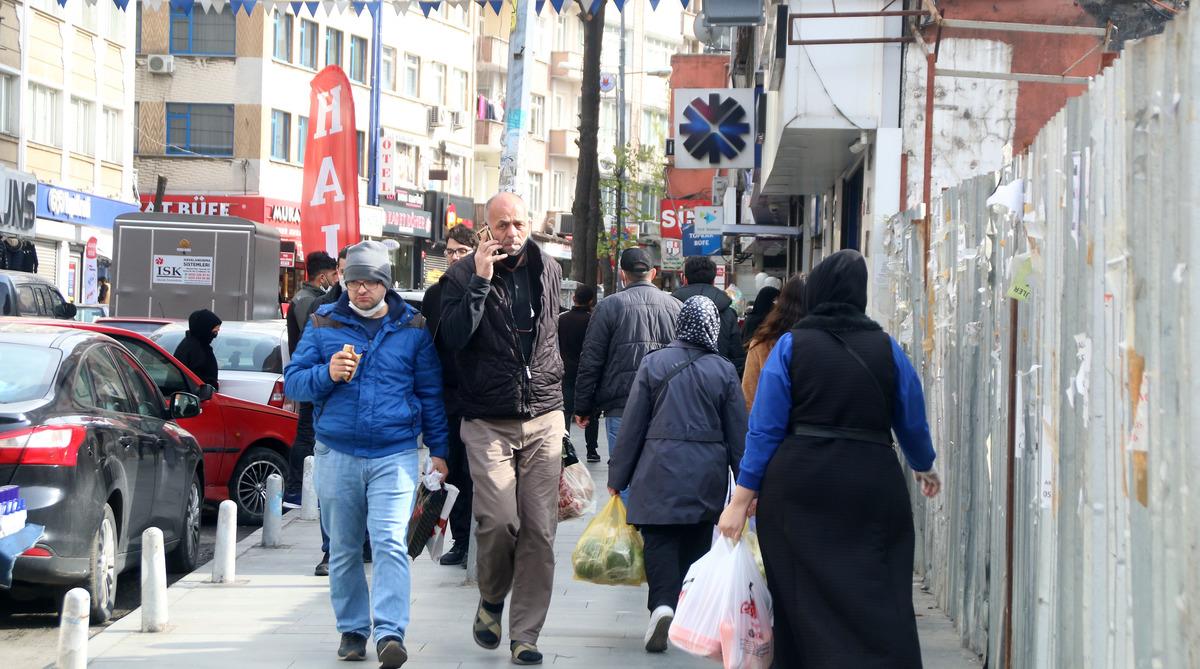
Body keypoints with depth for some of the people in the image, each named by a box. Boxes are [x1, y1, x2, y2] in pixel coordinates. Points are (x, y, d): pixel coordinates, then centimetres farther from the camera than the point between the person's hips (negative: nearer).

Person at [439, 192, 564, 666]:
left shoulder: (548, 270, 10)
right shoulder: (463, 276, -1)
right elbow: (453, 338, -16)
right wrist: (481, 281, -20)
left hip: (543, 419, 3)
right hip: (488, 424, -3)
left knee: (540, 530, -3)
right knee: (499, 521, -14)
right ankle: (491, 599, 16)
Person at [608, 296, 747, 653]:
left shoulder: (653, 363, -2)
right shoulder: (724, 371, 0)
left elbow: (632, 425, 1)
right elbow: (738, 434, 4)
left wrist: (618, 476, 8)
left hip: (661, 468, -1)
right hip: (708, 474, 1)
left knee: (659, 540, -2)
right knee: (696, 543, 10)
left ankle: (663, 604, -23)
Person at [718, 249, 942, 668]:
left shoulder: (790, 346, 0)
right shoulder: (887, 350, 4)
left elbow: (764, 429, -4)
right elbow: (913, 423, 15)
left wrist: (741, 499, -1)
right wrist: (924, 468, 34)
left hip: (800, 491, 0)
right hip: (871, 489, 1)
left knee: (803, 603, 8)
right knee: (877, 603, 1)